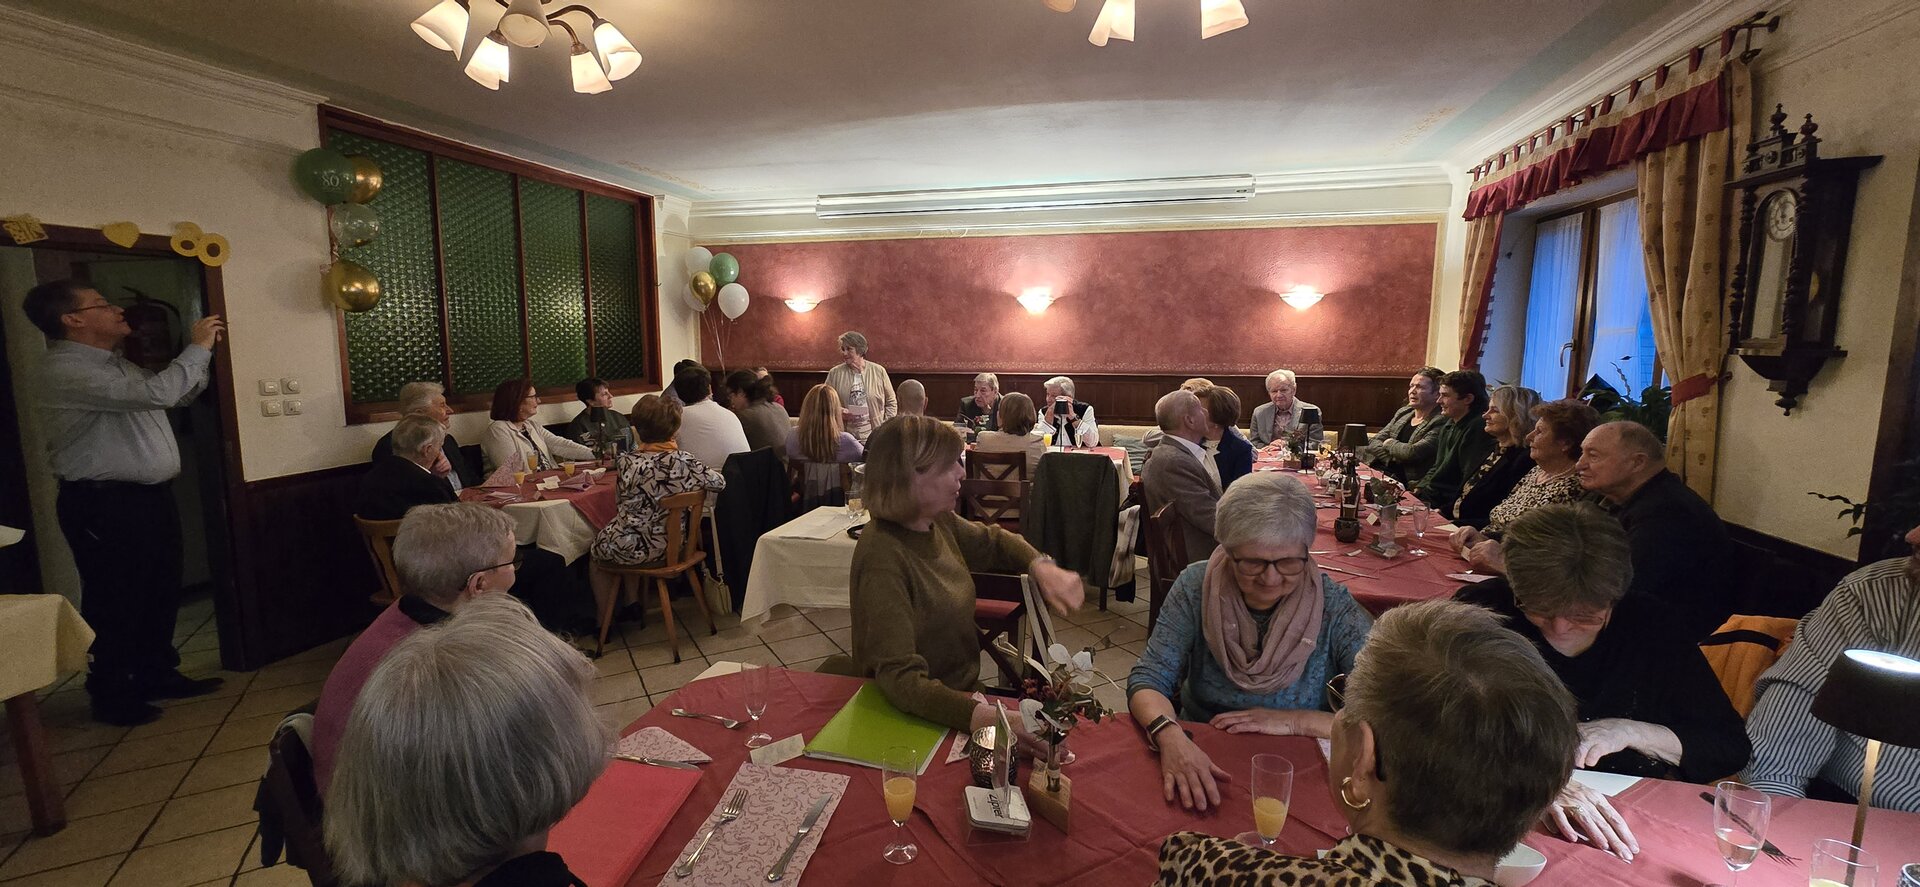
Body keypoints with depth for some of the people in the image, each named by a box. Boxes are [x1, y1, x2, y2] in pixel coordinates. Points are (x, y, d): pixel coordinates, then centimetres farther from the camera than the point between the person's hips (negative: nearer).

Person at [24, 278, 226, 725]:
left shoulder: (115, 364, 15)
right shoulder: (64, 370, -17)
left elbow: (181, 394, 26)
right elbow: (159, 392, -29)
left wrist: (202, 349, 12)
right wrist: (197, 347, -15)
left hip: (150, 496, 9)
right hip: (105, 505, -9)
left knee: (162, 591, 16)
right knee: (115, 602, 1)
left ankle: (157, 674, 29)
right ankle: (111, 695, 16)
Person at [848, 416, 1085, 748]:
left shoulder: (939, 522, -2)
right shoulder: (882, 558, -26)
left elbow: (994, 541, 17)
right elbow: (901, 678, -32)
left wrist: (1042, 568, -3)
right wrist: (984, 717, -47)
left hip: (966, 691, 8)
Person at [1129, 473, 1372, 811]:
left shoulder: (1333, 606, -10)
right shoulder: (1197, 587, -8)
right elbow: (1148, 681, -10)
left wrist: (1295, 721, -18)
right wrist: (1171, 737, -29)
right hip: (1197, 761, 2)